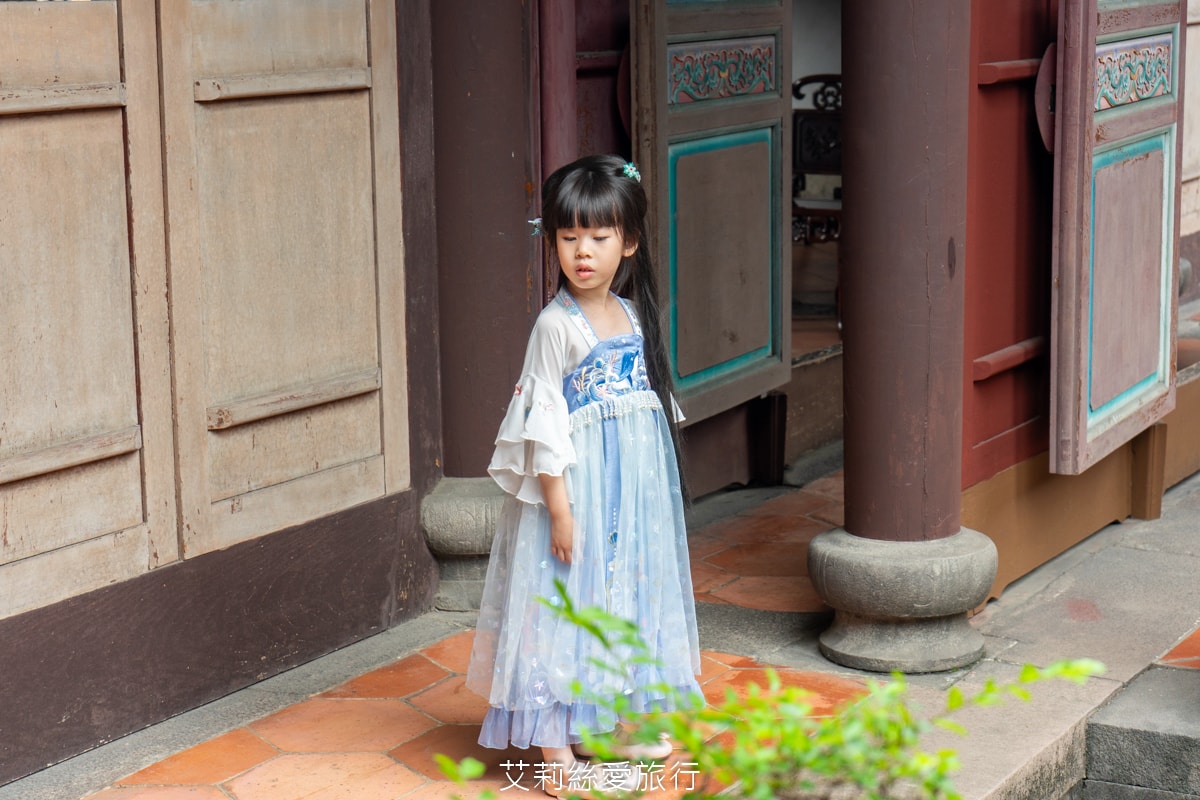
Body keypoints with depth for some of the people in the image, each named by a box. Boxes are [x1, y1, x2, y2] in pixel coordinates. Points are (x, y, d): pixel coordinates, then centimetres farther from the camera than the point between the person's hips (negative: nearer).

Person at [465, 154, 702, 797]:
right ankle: (554, 745, 4)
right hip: (577, 482, -7)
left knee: (631, 587, 15)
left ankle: (624, 720, 29)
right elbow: (545, 418, -15)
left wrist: (657, 482, 15)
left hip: (637, 479, 7)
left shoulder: (633, 315, 7)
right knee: (565, 600, -3)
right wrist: (558, 503, -18)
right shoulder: (557, 324, -13)